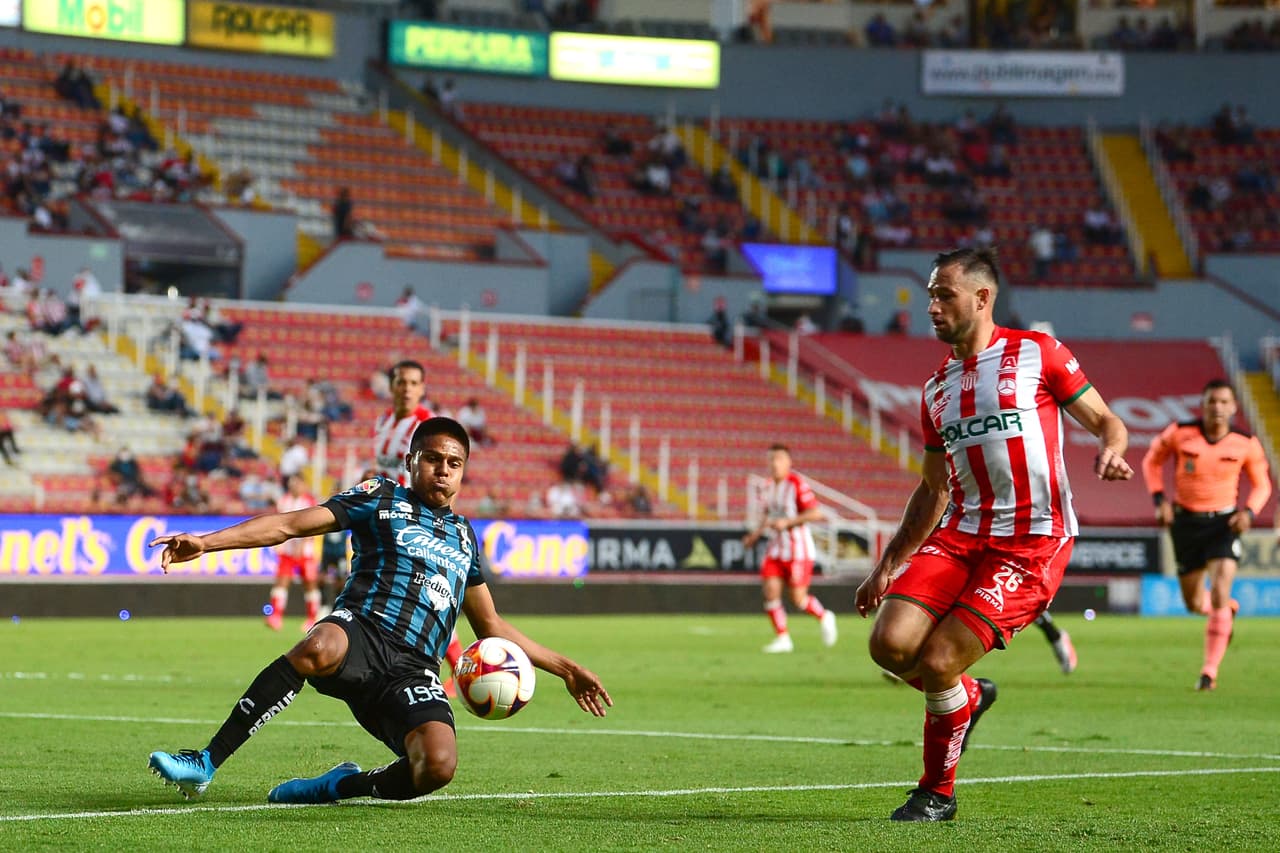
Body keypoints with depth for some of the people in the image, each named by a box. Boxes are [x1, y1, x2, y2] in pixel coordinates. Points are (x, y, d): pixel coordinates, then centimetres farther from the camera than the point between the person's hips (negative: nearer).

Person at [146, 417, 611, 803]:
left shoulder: (464, 537, 29)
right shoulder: (382, 499, 15)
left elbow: (491, 626, 39)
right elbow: (289, 525, 5)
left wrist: (564, 668, 36)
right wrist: (206, 542, -7)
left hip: (415, 673, 3)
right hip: (361, 633, -3)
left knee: (439, 765, -29)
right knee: (319, 648, -43)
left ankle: (344, 785, 2)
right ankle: (204, 763, -34)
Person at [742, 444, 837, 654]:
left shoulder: (797, 484, -14)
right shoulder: (771, 485, 9)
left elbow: (816, 513, -19)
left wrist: (787, 522, -23)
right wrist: (756, 533, 12)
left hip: (798, 549, -7)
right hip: (776, 548, 7)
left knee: (798, 598, -4)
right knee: (770, 590, -7)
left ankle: (824, 617, 25)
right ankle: (782, 638, 3)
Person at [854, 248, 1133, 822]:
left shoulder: (1036, 354, 1)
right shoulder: (936, 391, 16)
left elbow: (1104, 420, 6)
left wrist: (1111, 449, -19)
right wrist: (887, 566, 20)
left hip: (1032, 543, -6)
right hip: (961, 534, 6)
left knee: (936, 664, -16)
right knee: (890, 644, -15)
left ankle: (938, 793, 9)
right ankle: (969, 697, 18)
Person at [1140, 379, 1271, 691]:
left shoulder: (1246, 445, -8)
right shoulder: (1179, 434, -10)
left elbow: (1262, 484, 6)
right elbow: (1152, 460, 7)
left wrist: (1249, 511, -13)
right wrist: (1159, 499, -5)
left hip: (1224, 522, -1)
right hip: (1186, 521, 1)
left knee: (1219, 597, -17)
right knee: (1195, 604, 10)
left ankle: (1210, 671, -7)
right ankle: (1229, 609, 47)